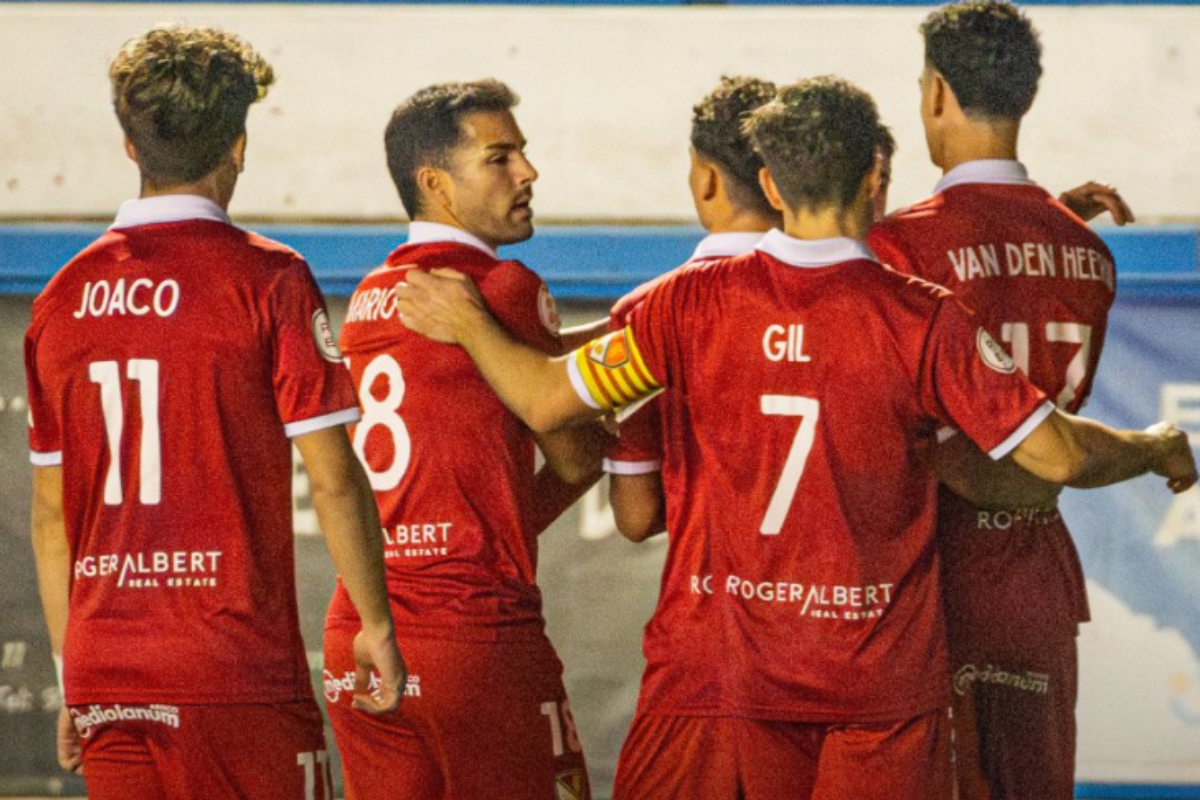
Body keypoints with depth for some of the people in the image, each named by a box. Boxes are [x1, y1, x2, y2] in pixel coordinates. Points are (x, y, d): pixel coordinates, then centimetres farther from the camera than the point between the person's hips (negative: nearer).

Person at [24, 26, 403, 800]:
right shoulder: (267, 279, -6)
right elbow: (334, 479, -8)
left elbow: (51, 513, 12)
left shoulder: (65, 295, 8)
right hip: (235, 673, -5)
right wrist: (378, 626, 3)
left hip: (104, 678, 5)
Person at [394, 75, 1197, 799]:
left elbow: (549, 401, -1)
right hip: (879, 682, -1)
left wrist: (468, 324, 18)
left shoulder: (695, 302, -4)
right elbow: (1059, 455, -6)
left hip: (713, 672, 1)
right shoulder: (924, 319, -7)